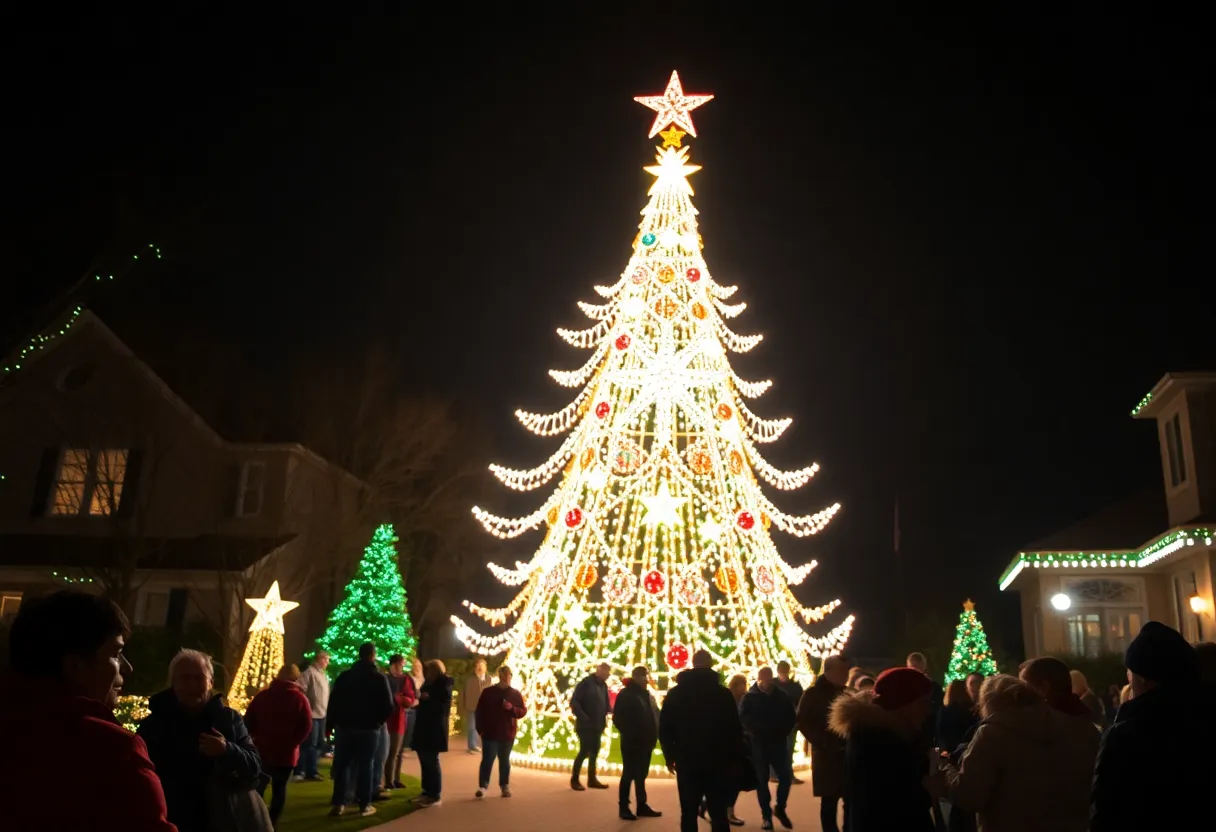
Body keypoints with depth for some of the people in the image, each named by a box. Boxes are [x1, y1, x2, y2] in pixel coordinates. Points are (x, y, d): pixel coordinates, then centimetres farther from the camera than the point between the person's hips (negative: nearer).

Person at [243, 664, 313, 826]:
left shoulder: (262, 695, 2)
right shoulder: (299, 698, -6)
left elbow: (248, 722, 1)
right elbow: (306, 726, -12)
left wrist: (258, 737, 13)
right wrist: (292, 742, 0)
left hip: (262, 750, 2)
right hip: (286, 753, -2)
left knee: (257, 787, 13)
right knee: (279, 788, 10)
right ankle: (271, 823, 10)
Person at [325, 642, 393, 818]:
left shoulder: (344, 676, 2)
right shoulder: (379, 678, -6)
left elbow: (333, 702, 0)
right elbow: (388, 706, -8)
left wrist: (330, 724, 6)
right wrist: (378, 720, 9)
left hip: (345, 726, 2)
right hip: (369, 728, -2)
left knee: (342, 764, 9)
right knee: (366, 765, 5)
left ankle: (338, 804, 7)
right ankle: (364, 805, 7)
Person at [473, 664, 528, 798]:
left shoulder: (515, 694, 3)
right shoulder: (488, 692, -1)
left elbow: (523, 712, 1)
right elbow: (480, 711, -1)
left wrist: (512, 708, -17)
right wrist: (480, 728, -7)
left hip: (507, 734, 2)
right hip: (490, 733, -2)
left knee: (504, 761, 12)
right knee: (487, 759, -7)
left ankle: (505, 786, 20)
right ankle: (482, 786, -3)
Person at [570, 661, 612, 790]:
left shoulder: (603, 685, 8)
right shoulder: (586, 683, -13)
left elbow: (605, 703, 11)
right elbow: (574, 702, -16)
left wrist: (607, 714, -9)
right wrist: (583, 717, -21)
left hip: (597, 725, 7)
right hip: (586, 725, -7)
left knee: (594, 752, 11)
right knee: (584, 751, -4)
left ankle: (592, 779, 20)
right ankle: (574, 780, 9)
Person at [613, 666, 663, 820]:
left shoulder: (649, 695, 13)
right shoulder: (626, 695, -8)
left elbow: (655, 716, 13)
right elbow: (618, 718, -11)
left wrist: (654, 735, 0)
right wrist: (629, 734, -14)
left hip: (646, 742, 7)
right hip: (632, 742, -7)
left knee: (641, 775, 14)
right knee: (629, 774, -1)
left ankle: (642, 805, 22)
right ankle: (624, 807, 6)